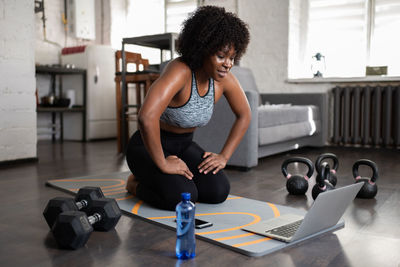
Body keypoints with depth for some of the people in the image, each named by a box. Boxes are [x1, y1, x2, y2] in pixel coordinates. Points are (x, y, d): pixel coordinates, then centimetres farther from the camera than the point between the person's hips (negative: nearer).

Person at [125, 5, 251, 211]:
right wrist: (163, 164, -32)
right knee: (182, 198, -27)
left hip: (183, 145, 6)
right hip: (149, 146, -6)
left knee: (218, 193, -13)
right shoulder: (180, 71, -31)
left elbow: (244, 116, 6)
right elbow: (147, 118, -44)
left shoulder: (224, 79, -10)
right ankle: (137, 184, 4)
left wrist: (224, 156, -1)